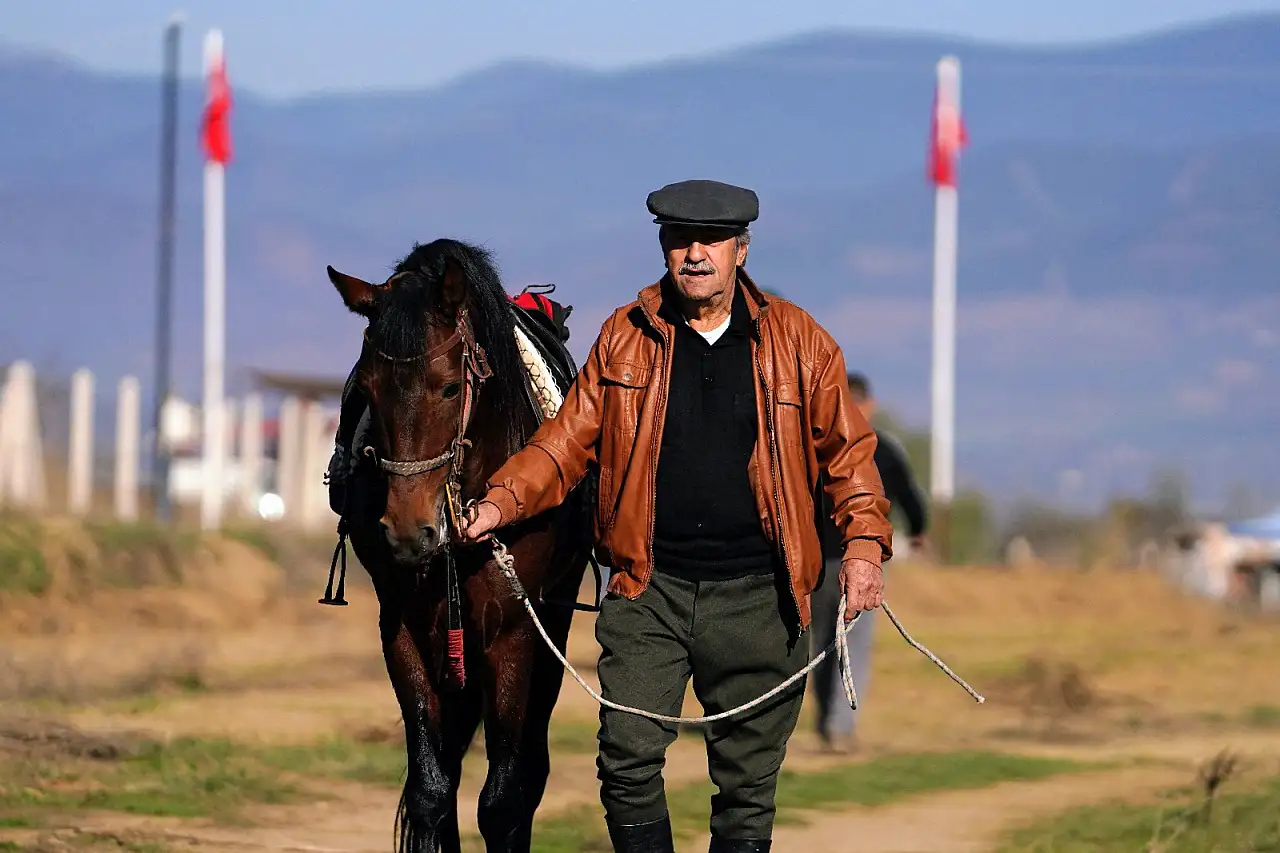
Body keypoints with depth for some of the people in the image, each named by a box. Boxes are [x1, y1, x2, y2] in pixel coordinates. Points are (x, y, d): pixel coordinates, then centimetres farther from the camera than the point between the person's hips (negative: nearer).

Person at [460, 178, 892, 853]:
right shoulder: (626, 336, 6)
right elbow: (569, 439, 7)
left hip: (755, 595, 0)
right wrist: (501, 503, -8)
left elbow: (848, 450, 7)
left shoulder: (798, 342, 4)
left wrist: (863, 544, -8)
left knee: (748, 778, 5)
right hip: (649, 588, 0)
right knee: (628, 758, -10)